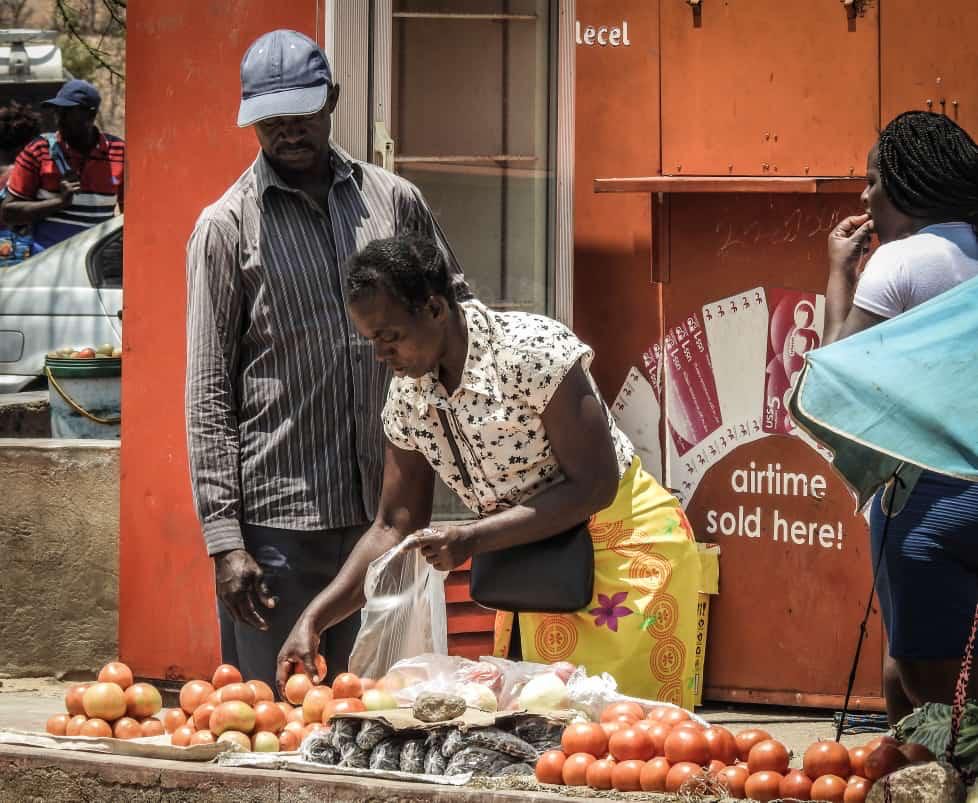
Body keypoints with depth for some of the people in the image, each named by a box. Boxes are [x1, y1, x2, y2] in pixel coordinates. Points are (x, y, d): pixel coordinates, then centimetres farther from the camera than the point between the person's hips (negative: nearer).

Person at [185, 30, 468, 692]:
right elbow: (208, 391, -3)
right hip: (276, 518, -3)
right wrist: (224, 538, -10)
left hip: (379, 510, 3)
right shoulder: (228, 226, 0)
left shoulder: (393, 201, 9)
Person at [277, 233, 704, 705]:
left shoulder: (532, 350, -23)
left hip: (623, 545, -7)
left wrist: (472, 540, -27)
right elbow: (394, 527, 4)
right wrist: (313, 621, -8)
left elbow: (594, 487, -22)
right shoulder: (408, 392, -2)